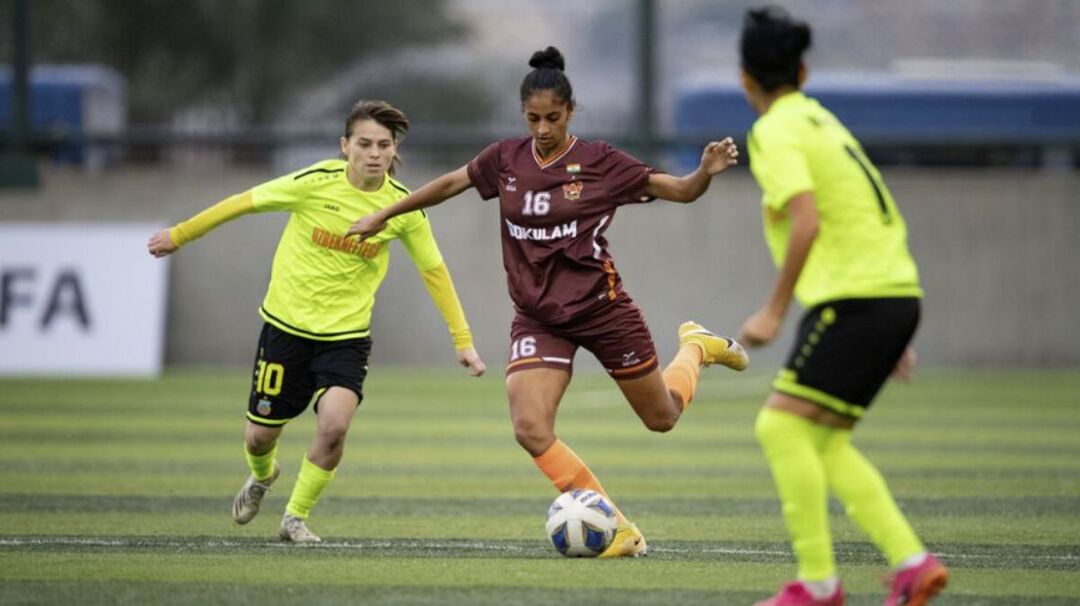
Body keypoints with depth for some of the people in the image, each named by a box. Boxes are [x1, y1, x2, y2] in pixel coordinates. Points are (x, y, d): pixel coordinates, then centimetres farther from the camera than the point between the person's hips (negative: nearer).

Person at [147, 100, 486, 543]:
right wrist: (179, 235, 2)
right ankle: (263, 476, 49)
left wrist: (462, 340, 3)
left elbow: (433, 270, 4)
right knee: (260, 436, 8)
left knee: (334, 424, -23)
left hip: (346, 335, 0)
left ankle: (296, 516, 3)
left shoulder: (403, 206, -9)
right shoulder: (316, 183, -16)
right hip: (287, 324, 0)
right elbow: (244, 202, -5)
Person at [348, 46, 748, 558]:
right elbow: (449, 184, 16)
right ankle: (617, 530, -9)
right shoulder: (506, 159, 0)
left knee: (661, 417, 11)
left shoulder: (599, 163, -9)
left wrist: (707, 171, -28)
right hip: (537, 318, 2)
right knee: (530, 429, -20)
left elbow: (680, 191, -7)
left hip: (601, 306, -2)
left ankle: (695, 347, 46)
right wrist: (384, 215, 22)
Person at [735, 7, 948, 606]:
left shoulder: (776, 133, -7)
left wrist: (774, 310, -16)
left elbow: (806, 223, -22)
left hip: (855, 297, -9)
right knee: (822, 443, 12)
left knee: (782, 425, -10)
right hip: (897, 292, 9)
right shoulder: (819, 119, 21)